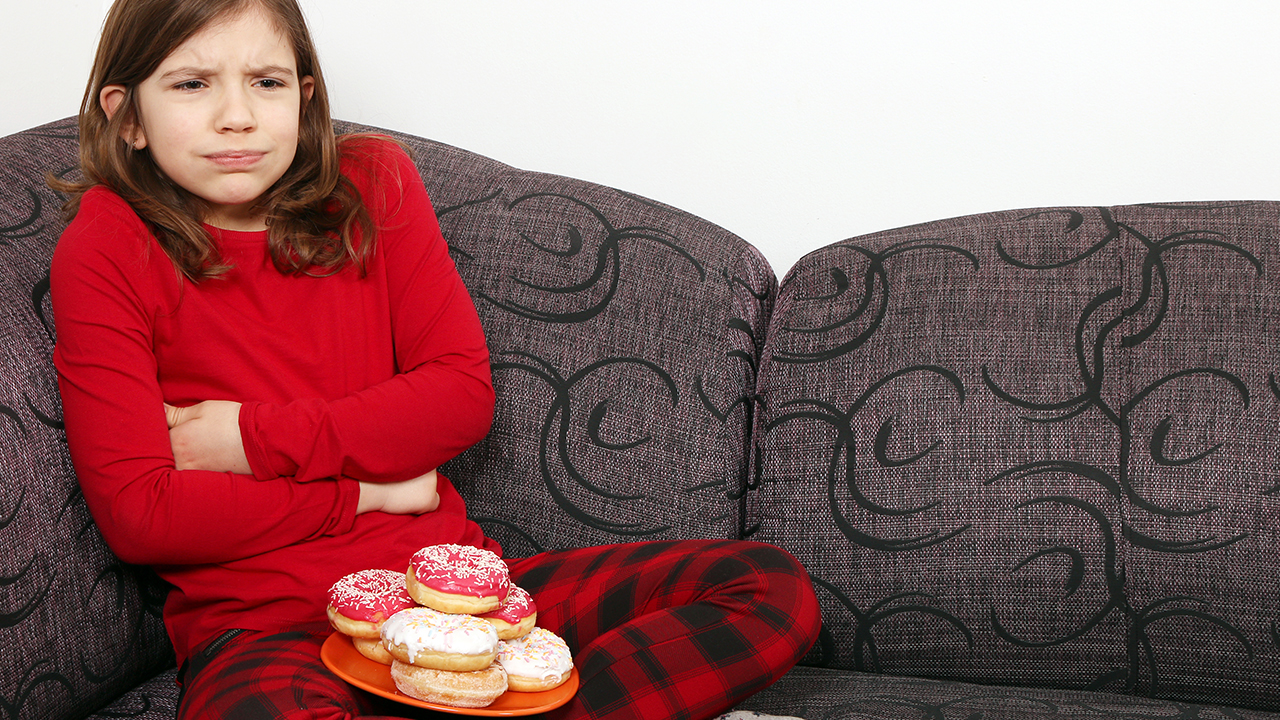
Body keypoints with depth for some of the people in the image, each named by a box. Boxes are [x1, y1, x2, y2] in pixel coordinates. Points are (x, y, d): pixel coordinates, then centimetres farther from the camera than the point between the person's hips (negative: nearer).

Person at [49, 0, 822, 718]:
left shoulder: (373, 182, 8)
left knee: (773, 591, -12)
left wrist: (255, 437, -7)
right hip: (266, 624, -4)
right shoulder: (107, 249, -3)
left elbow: (463, 393, 2)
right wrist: (367, 492, -5)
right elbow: (138, 510, -10)